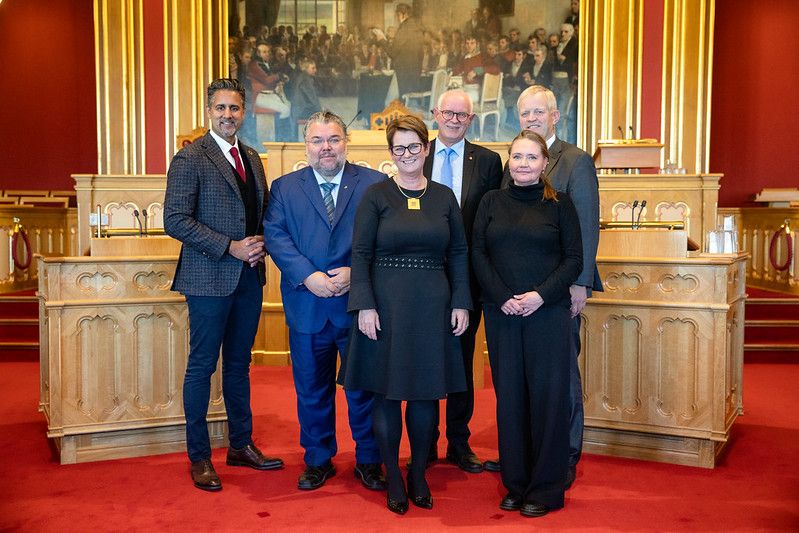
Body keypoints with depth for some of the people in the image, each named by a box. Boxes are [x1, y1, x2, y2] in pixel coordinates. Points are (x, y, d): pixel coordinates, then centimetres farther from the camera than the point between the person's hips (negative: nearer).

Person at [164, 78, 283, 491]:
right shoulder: (190, 159, -8)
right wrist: (230, 247, -18)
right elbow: (175, 221, -15)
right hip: (209, 278, -6)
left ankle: (241, 445, 27)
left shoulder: (252, 159, 13)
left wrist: (260, 243, -2)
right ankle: (199, 457, 16)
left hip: (249, 277, 7)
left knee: (239, 363, 15)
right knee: (202, 366, 4)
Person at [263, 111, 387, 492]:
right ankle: (318, 461, 30)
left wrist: (355, 273, -17)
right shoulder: (284, 188, 7)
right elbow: (275, 235, -4)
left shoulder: (375, 184, 2)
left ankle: (369, 461, 26)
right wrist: (308, 276, -17)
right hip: (307, 308, 2)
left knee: (364, 387, 9)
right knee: (312, 389, 13)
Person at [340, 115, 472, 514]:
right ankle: (393, 478, 21)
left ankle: (419, 474, 25)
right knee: (387, 392, 5)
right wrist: (365, 306, -11)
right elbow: (360, 253, -4)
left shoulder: (444, 197, 8)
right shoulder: (376, 196, 0)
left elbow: (458, 253, 9)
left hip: (432, 307, 2)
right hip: (386, 305, -2)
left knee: (426, 392, 8)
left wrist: (460, 304, 2)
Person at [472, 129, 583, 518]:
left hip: (548, 312, -2)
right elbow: (478, 255, 5)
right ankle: (515, 484, 19)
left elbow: (574, 258, 0)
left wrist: (541, 295, -12)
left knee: (547, 394, 1)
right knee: (509, 395, 6)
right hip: (501, 312, 2)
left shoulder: (559, 204, 3)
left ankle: (545, 489, 14)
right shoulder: (492, 202, 9)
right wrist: (503, 298, -8)